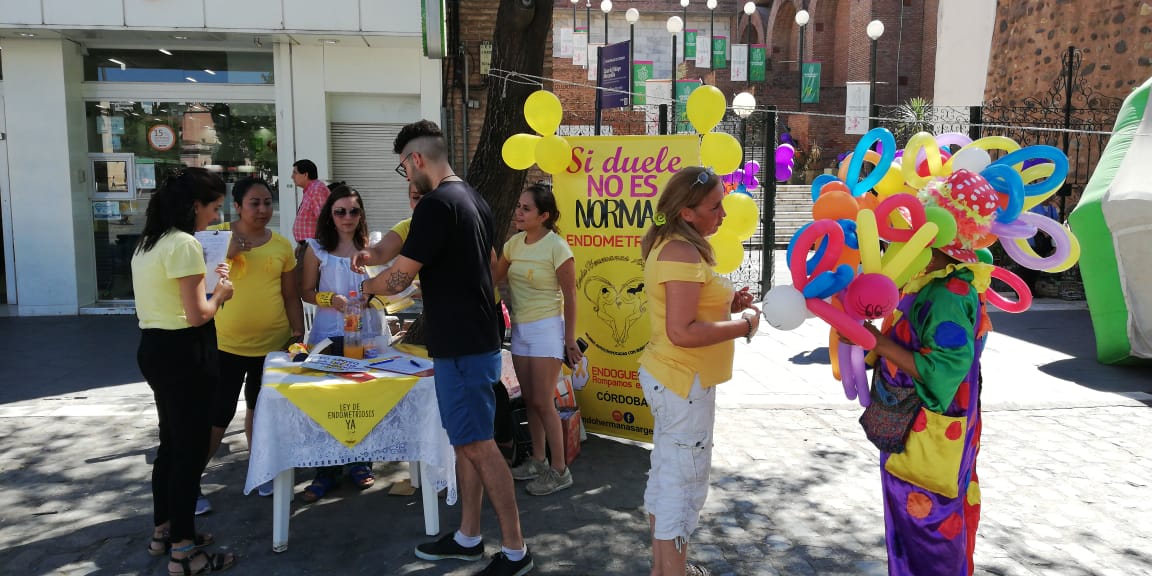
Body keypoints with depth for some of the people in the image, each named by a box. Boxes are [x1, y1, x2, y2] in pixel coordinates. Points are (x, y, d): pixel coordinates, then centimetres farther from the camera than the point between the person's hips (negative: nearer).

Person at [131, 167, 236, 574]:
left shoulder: (148, 242, 12)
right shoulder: (184, 244, -18)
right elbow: (197, 315, -21)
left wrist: (206, 284, 13)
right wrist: (219, 294, -3)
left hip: (154, 347, 10)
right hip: (183, 354, -10)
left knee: (171, 444, 20)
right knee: (190, 450, -1)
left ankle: (163, 531, 33)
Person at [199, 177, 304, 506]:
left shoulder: (282, 245, 4)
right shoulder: (216, 236, -3)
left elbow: (291, 296, 9)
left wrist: (299, 334, 4)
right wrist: (226, 254, -17)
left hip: (273, 344, 3)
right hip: (226, 343, -3)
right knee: (218, 415, -4)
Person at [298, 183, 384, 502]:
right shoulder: (317, 249, 2)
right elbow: (307, 292, 4)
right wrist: (332, 300, -13)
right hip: (328, 333, -1)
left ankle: (360, 462, 20)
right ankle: (327, 469, 10)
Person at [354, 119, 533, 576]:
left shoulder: (436, 205, -17)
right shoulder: (474, 200, 13)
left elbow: (398, 279, -16)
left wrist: (365, 286, 5)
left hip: (461, 347, -10)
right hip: (476, 338, 10)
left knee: (478, 446, -3)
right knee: (466, 443, 15)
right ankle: (468, 538, 26)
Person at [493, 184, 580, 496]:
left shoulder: (556, 246, -15)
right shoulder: (515, 242, 4)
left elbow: (570, 296, -11)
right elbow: (493, 278, 6)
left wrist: (570, 339, -9)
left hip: (546, 328, -7)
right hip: (520, 328, 7)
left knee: (543, 402, -4)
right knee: (529, 399, 13)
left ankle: (559, 470, 8)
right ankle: (537, 461, 27)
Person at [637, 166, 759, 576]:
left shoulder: (671, 246, 11)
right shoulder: (683, 253, -21)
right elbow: (682, 332, -27)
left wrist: (726, 306, 5)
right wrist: (743, 325, -16)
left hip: (669, 377, 11)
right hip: (683, 382, -11)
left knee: (666, 476, 20)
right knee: (683, 484, 1)